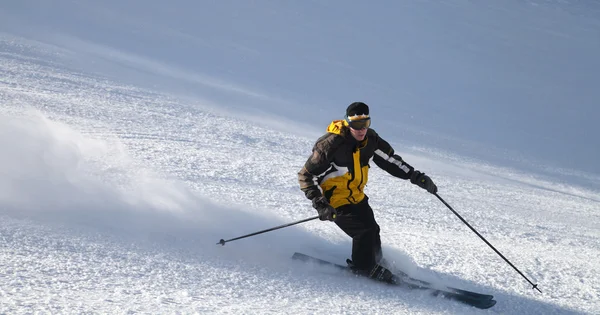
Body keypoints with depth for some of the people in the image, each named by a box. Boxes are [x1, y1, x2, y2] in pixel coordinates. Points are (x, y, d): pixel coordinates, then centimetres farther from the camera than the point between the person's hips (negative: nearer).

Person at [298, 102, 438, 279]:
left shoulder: (370, 139, -7)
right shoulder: (331, 144, -27)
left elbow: (390, 160, 9)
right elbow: (306, 175, -21)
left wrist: (416, 177, 2)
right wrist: (320, 203, -31)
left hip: (357, 198, 7)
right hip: (336, 202, -7)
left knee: (372, 230, 10)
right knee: (365, 232, -16)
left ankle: (375, 265, 34)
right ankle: (363, 270, 4)